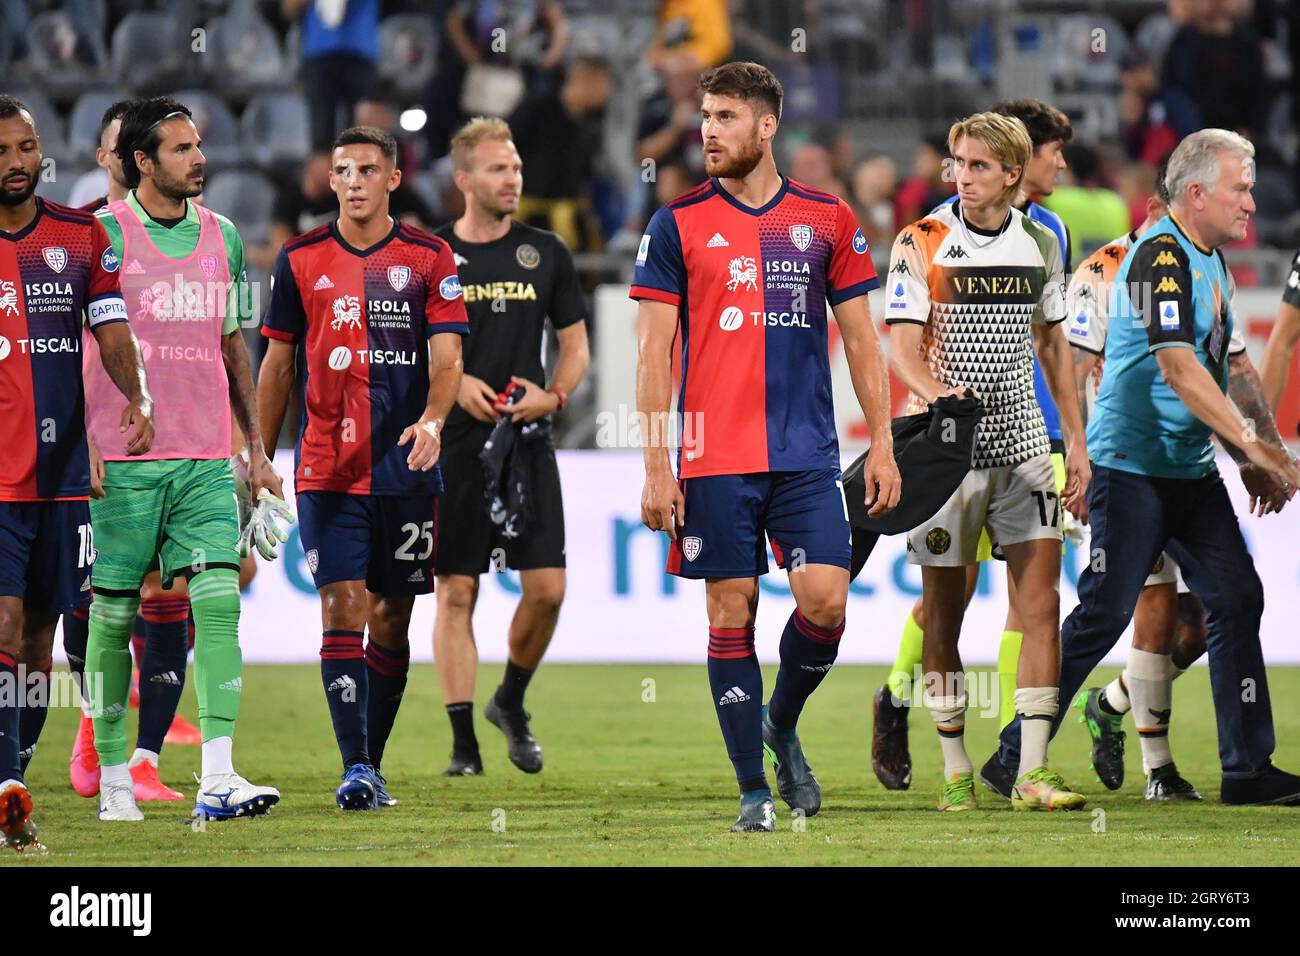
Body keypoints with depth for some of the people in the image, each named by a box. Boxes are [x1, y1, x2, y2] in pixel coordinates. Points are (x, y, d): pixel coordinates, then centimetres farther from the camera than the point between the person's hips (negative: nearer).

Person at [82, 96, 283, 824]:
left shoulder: (221, 237, 12)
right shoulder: (104, 233, -3)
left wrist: (256, 446, 18)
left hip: (206, 460, 4)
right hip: (122, 459, -4)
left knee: (219, 600, -10)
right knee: (114, 613, 2)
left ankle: (217, 780, -16)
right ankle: (113, 778, 14)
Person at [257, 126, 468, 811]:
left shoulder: (430, 259, 2)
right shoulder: (301, 260, 5)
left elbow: (446, 356, -3)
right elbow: (277, 363, 12)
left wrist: (431, 420, -23)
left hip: (405, 469, 0)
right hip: (325, 467, 0)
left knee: (391, 618, 7)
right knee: (343, 607, -11)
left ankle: (372, 763, 19)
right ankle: (355, 769, -14)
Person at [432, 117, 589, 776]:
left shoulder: (545, 253, 8)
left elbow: (574, 344, 13)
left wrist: (552, 396, -5)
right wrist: (453, 383, -12)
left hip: (528, 446, 2)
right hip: (453, 449, -2)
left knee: (547, 588, -5)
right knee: (456, 592, -2)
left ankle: (511, 703, 19)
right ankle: (463, 740, 3)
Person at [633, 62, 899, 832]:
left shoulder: (827, 220, 7)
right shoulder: (678, 225, 2)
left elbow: (861, 338, 12)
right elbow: (655, 352, 1)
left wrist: (882, 441, 5)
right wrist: (656, 465, -5)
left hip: (807, 453, 1)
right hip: (714, 457, -1)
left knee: (826, 601, -10)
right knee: (732, 613, -1)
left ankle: (782, 724, 19)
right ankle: (754, 789, 8)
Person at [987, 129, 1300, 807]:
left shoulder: (1209, 260, 14)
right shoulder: (1161, 256, -16)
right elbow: (1179, 370, -24)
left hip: (1192, 470, 9)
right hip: (1132, 465, -9)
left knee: (1238, 599, 2)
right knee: (1105, 613, -7)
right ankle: (1014, 757, 2)